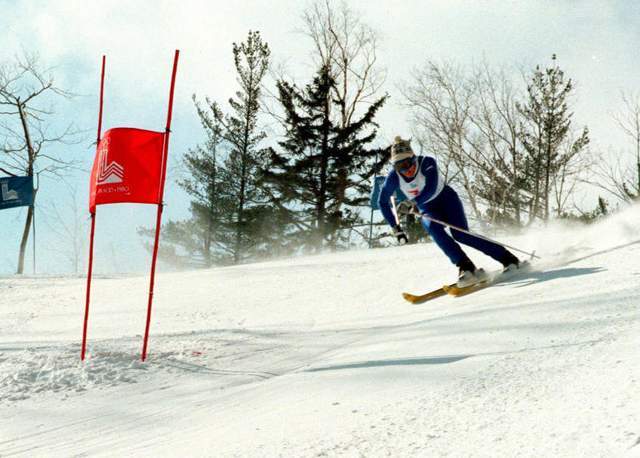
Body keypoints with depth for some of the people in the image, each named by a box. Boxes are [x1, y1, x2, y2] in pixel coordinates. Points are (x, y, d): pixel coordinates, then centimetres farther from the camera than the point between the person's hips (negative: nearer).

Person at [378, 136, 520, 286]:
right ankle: (466, 268, -39)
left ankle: (509, 259, -16)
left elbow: (431, 189, -36)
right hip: (427, 210, 3)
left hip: (446, 199, -3)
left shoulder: (426, 163, -25)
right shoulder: (394, 177, -14)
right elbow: (382, 202, -3)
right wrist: (395, 227, -7)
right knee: (434, 229, -30)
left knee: (460, 234, -23)